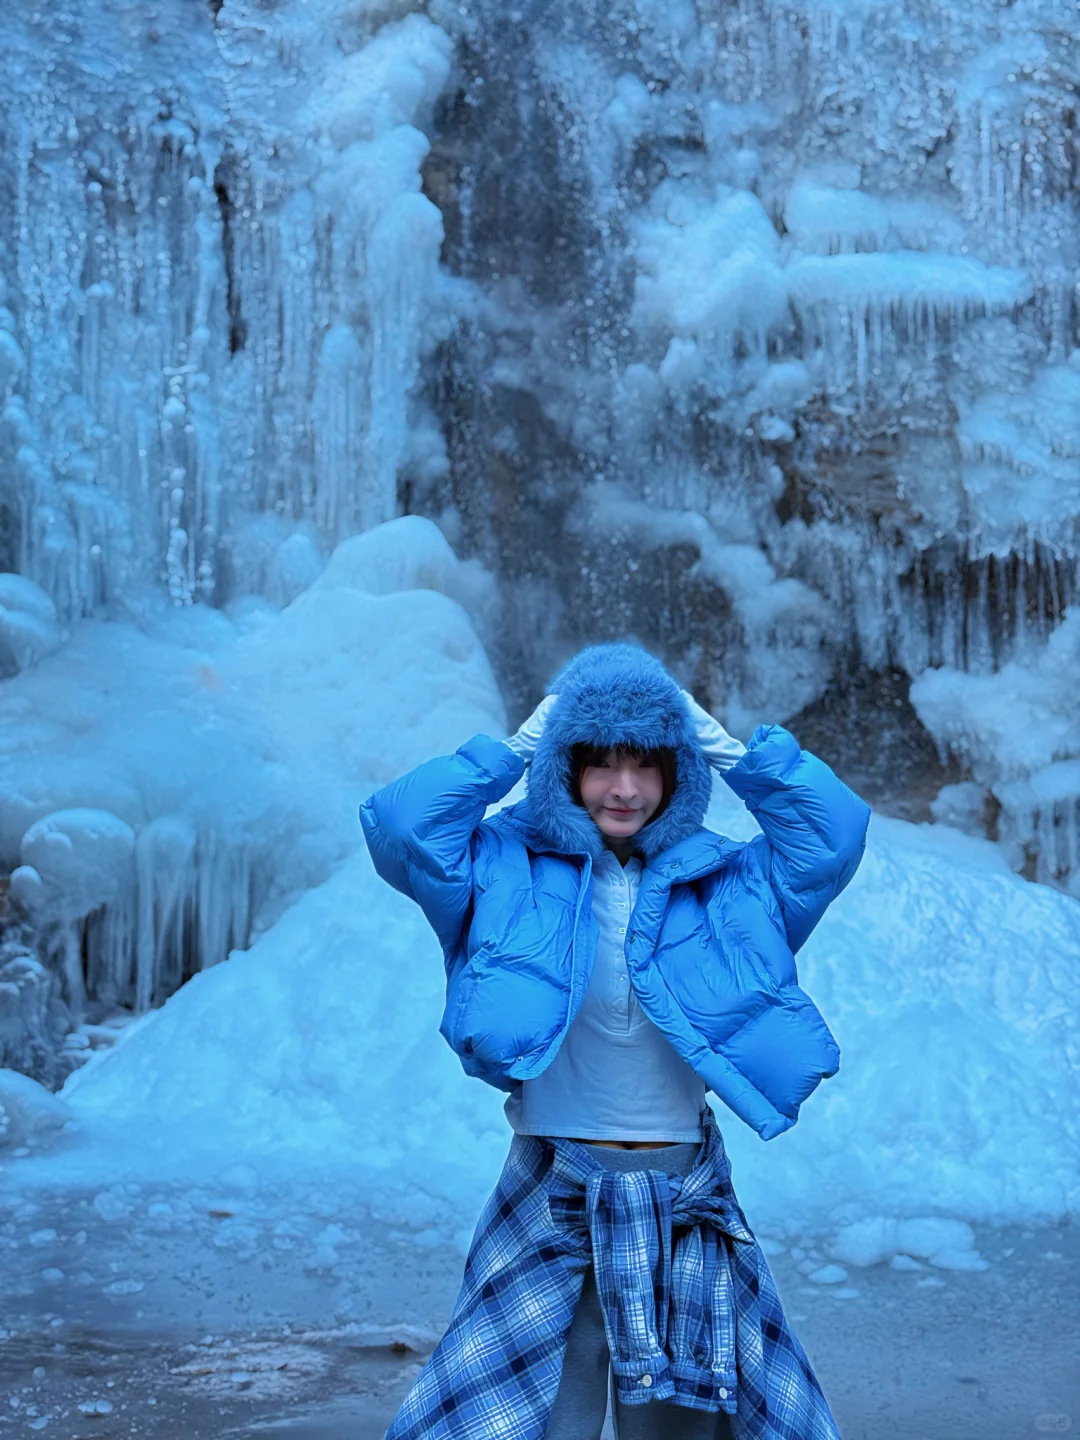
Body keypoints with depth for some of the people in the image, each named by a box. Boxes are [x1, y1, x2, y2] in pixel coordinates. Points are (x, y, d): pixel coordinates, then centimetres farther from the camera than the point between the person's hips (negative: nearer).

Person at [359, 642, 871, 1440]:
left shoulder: (729, 881, 4)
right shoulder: (508, 871, 0)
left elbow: (837, 831, -6)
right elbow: (396, 824, -13)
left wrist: (732, 751, -3)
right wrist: (515, 750, -8)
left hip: (687, 1204, 2)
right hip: (553, 1196, -2)